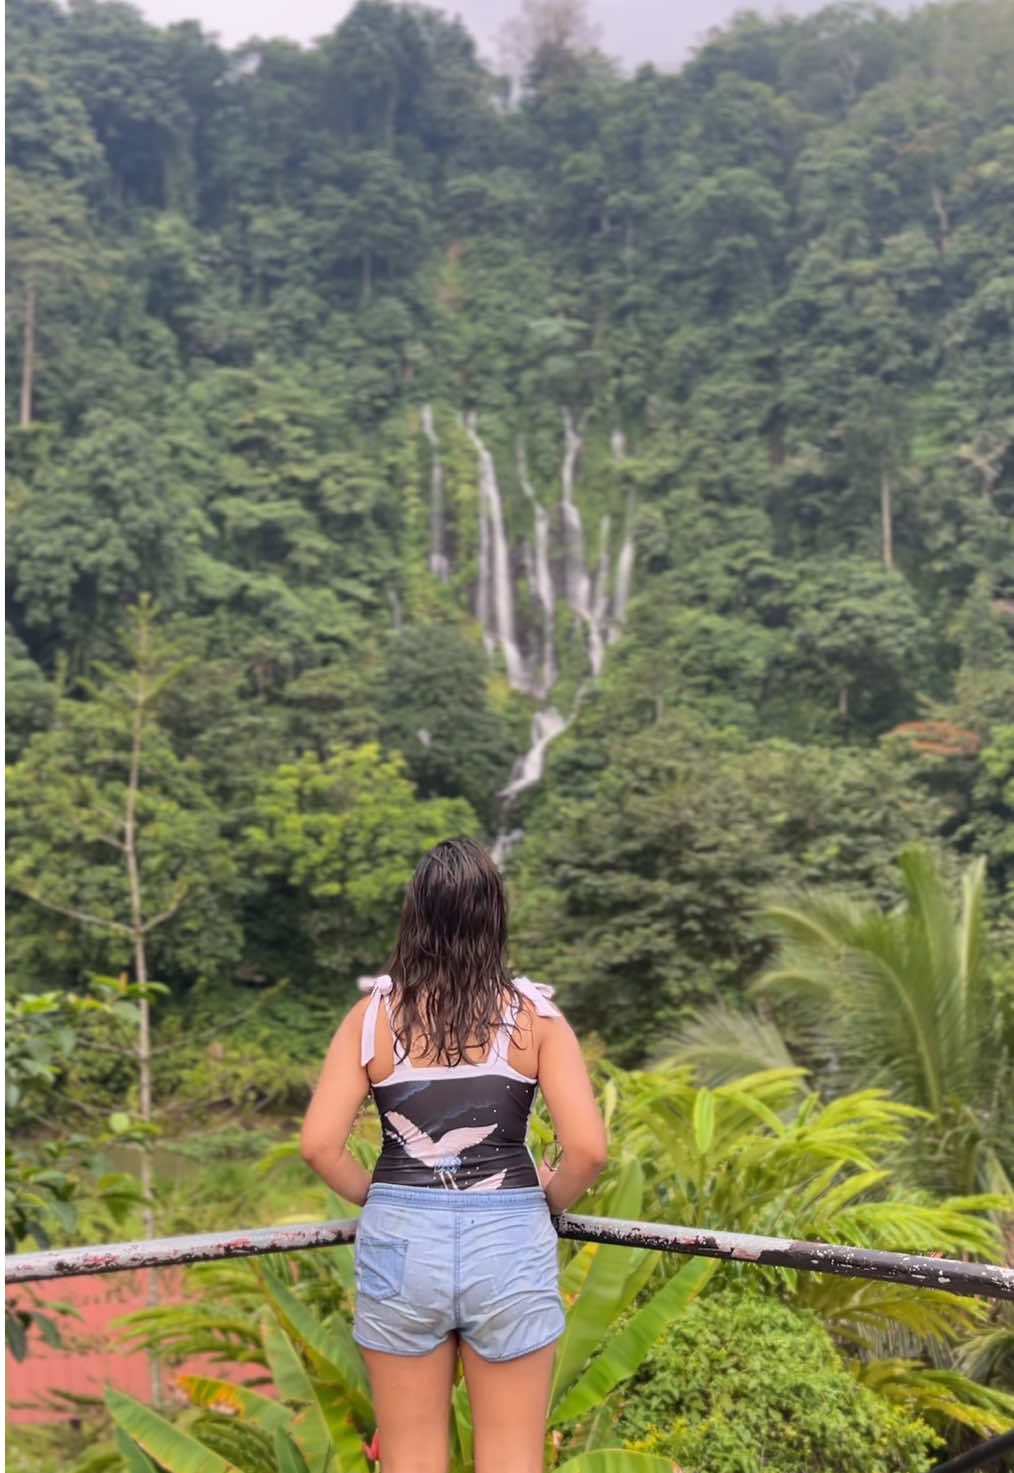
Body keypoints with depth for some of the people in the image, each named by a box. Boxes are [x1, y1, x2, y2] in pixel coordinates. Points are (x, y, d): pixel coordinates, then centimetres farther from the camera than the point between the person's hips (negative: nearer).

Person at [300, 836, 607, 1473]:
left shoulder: (374, 1013, -3)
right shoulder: (534, 1013, -6)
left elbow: (320, 1145, -8)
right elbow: (590, 1149, -12)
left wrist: (374, 1192, 10)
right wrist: (549, 1197, 7)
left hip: (401, 1240, 1)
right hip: (508, 1241, -1)